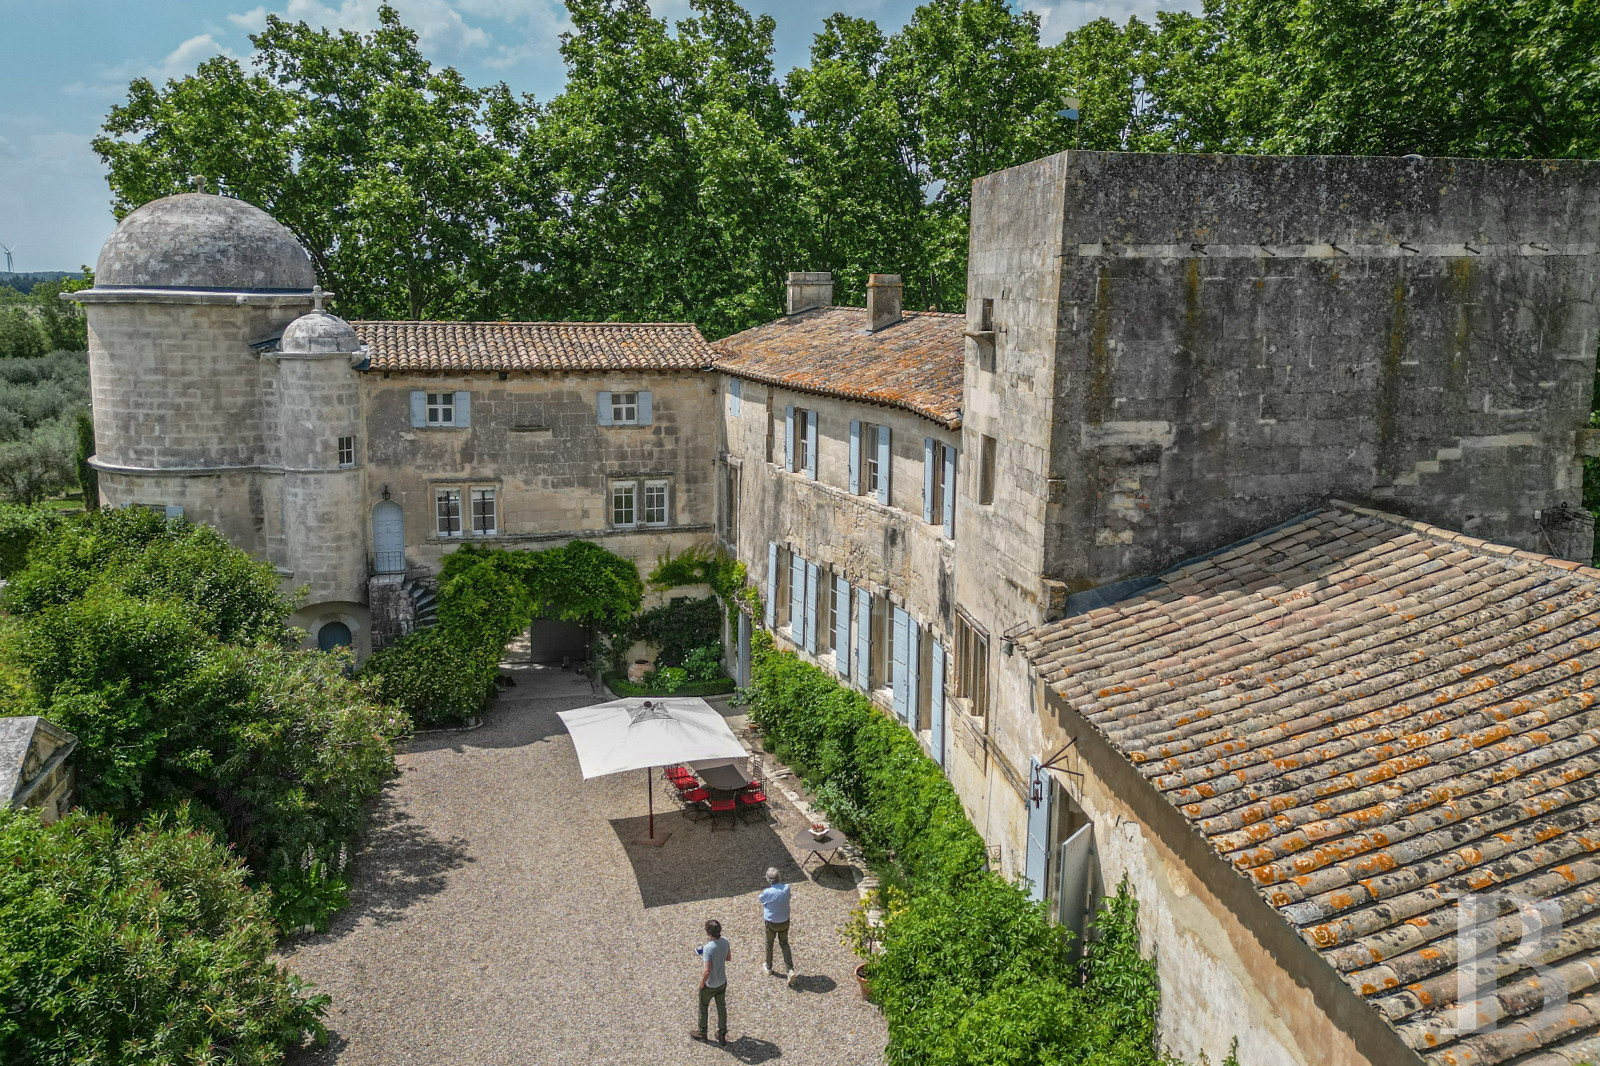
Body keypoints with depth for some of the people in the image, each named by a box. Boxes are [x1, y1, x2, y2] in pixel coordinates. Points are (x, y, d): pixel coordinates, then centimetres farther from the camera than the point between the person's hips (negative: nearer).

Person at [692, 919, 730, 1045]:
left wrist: (702, 983, -14)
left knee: (703, 1007, 20)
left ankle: (702, 1033, 39)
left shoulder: (708, 948, -33)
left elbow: (707, 971, -32)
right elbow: (728, 958, 5)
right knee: (721, 1007, 21)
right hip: (722, 982, 5)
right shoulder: (725, 941, -13)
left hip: (709, 985, -5)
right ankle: (722, 1035, 34)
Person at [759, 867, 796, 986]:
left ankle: (768, 967, 41)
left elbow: (762, 901, -8)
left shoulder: (767, 892, -29)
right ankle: (790, 969, 10)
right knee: (784, 944, 21)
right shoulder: (786, 888, -18)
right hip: (785, 921, 3)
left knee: (769, 944, 23)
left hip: (771, 923, -3)